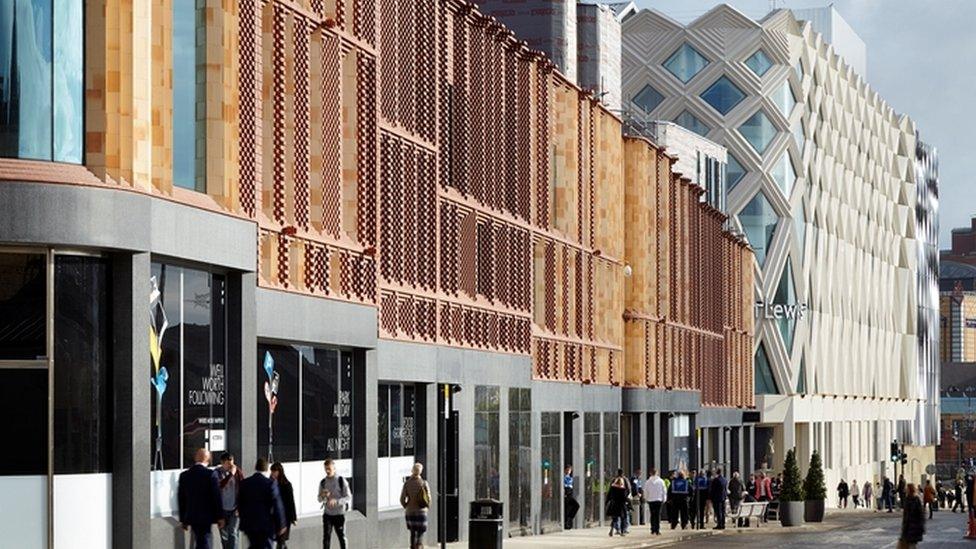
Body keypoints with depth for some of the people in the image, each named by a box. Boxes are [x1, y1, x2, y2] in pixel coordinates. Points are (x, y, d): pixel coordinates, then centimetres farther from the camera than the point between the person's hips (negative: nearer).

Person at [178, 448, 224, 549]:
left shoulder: (184, 475, 2)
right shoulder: (211, 474, -12)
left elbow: (181, 499, 7)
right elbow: (217, 496, -10)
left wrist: (183, 519, 15)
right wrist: (220, 517, -2)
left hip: (191, 517, 4)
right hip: (206, 516, -4)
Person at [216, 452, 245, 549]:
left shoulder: (238, 471, -4)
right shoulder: (218, 472, -4)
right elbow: (220, 485, -22)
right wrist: (231, 474, -25)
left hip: (234, 509, -1)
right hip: (222, 508, 2)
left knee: (233, 533, -9)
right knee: (224, 534, 11)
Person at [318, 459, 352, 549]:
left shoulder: (341, 481, -9)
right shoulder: (323, 482, 2)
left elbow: (349, 497, -11)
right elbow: (319, 499, 9)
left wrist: (336, 501, -27)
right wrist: (323, 496, -15)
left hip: (339, 514, -2)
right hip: (327, 514, 2)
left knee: (341, 536, 9)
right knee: (326, 537, -2)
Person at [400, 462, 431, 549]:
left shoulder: (407, 483, -4)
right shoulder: (424, 483, -9)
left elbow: (402, 499, -4)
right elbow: (428, 499, -7)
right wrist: (427, 507, 14)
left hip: (409, 512, 3)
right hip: (421, 512, -3)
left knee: (413, 533, 18)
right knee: (420, 534, -3)